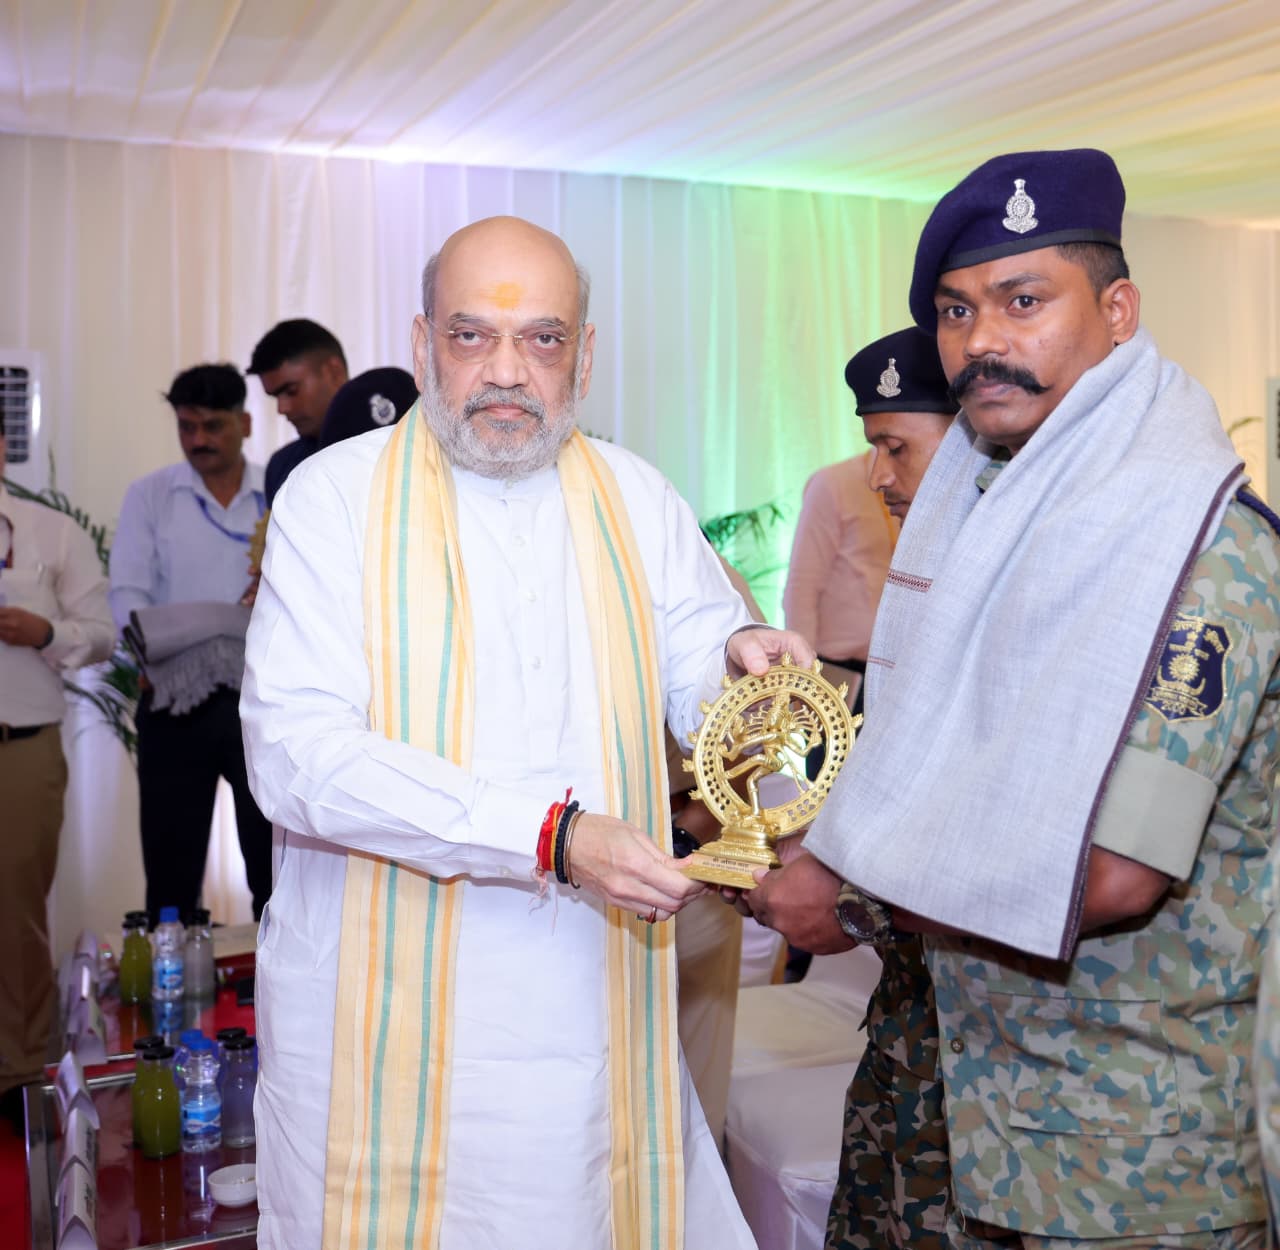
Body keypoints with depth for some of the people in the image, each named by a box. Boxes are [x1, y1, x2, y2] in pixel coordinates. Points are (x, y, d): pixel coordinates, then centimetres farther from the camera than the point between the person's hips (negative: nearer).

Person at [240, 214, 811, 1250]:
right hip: (384, 1008, -3)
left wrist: (734, 657, -12)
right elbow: (298, 756, -17)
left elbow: (694, 688, 13)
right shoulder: (336, 497, -7)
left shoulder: (636, 498, 7)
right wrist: (550, 836, -25)